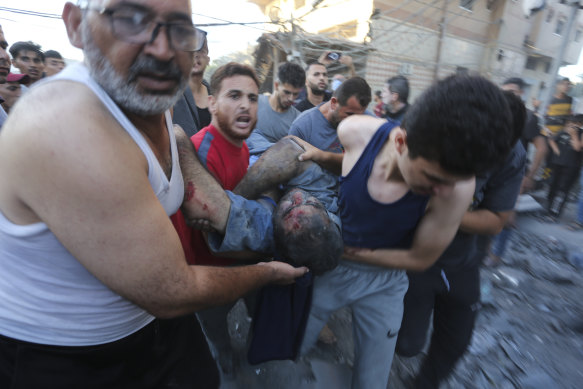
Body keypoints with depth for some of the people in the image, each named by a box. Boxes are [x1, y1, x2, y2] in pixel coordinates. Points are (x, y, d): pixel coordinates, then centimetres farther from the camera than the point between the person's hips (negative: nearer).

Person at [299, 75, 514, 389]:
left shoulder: (456, 186, -28)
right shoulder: (354, 132, -26)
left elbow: (420, 259, -14)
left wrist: (349, 251, -15)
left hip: (382, 283, 0)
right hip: (326, 267, 1)